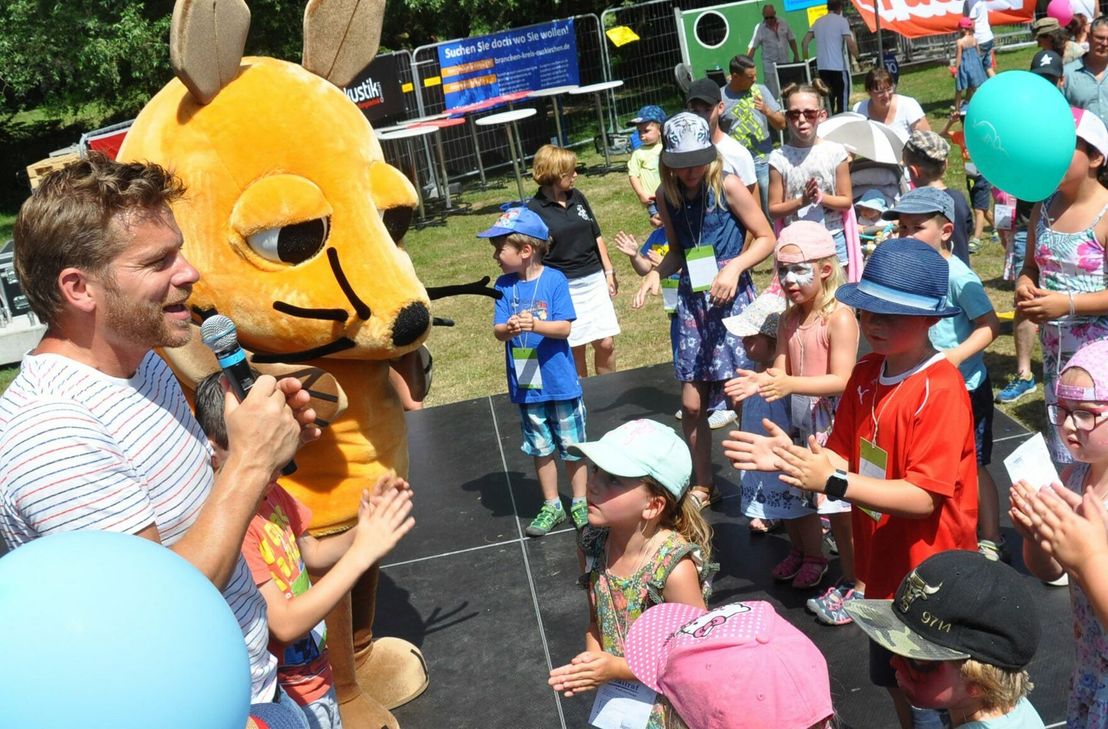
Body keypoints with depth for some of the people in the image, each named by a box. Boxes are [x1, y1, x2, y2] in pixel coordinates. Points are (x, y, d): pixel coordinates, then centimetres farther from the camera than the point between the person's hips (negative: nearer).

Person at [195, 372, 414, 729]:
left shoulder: (270, 492, -6)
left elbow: (313, 554, 9)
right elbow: (285, 624, -30)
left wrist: (364, 531, -10)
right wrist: (361, 553, -32)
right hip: (286, 697, -7)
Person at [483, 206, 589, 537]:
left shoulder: (554, 280, -11)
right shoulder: (504, 285, 0)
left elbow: (565, 327, -15)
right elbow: (498, 330, -6)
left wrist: (534, 324, -31)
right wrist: (509, 328, -29)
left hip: (560, 381, -3)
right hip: (525, 385, 3)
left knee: (572, 445, 9)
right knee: (540, 448, 14)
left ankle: (580, 502, 26)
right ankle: (551, 506, 28)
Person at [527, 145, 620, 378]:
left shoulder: (577, 197, 8)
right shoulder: (534, 209, -8)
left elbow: (596, 236, 15)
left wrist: (609, 272, 14)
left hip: (594, 280, 5)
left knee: (606, 343, 4)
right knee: (575, 349, 2)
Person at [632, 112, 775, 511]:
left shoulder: (727, 185, -9)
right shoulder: (667, 196, 5)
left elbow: (766, 238, -4)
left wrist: (734, 267, -20)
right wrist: (655, 273, -4)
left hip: (732, 296, -4)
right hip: (690, 299, 4)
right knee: (691, 404, 7)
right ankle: (702, 486, 24)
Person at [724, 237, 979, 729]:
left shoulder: (941, 389, -24)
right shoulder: (866, 375, -2)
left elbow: (924, 496, -27)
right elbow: (844, 459, 2)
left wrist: (832, 482, -34)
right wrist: (792, 458, -16)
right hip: (883, 566, 7)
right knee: (895, 682, 25)